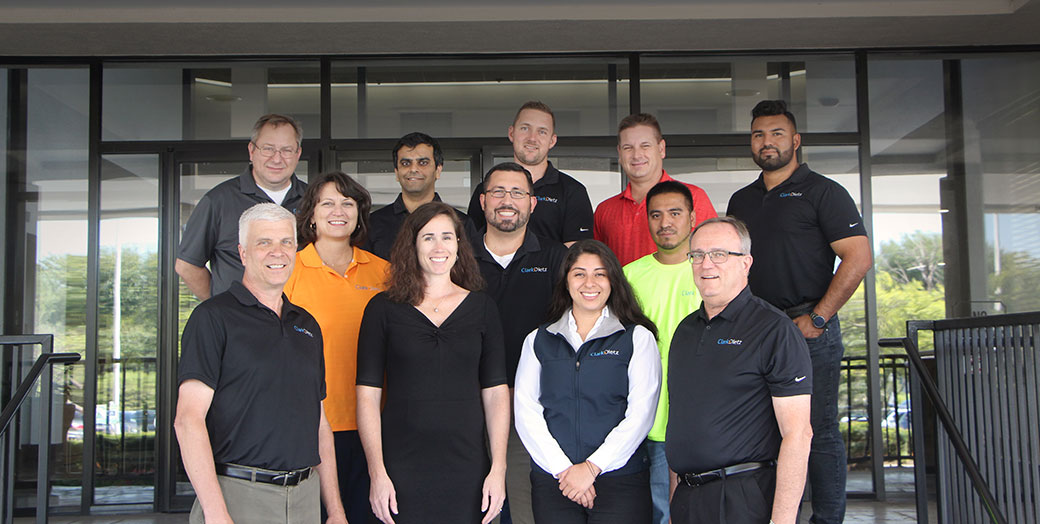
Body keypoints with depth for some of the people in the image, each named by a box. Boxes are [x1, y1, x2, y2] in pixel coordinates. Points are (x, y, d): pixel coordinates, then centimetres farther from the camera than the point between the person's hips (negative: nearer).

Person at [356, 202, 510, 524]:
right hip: (402, 470, -1)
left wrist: (498, 469, -3)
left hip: (466, 471, 1)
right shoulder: (384, 309, 2)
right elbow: (367, 395, -1)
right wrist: (377, 472, -8)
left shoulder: (482, 308, 7)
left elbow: (496, 393, 5)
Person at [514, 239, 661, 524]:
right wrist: (563, 469, -8)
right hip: (552, 478, 2)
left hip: (620, 477, -1)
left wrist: (592, 467, -11)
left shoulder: (638, 338, 5)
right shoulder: (538, 340, 11)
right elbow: (526, 412, 3)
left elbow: (640, 414, -4)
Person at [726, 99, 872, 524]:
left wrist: (816, 318, -13)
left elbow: (858, 257, -9)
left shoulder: (823, 192, -1)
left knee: (818, 432, -1)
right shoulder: (741, 200, 17)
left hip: (810, 328, -5)